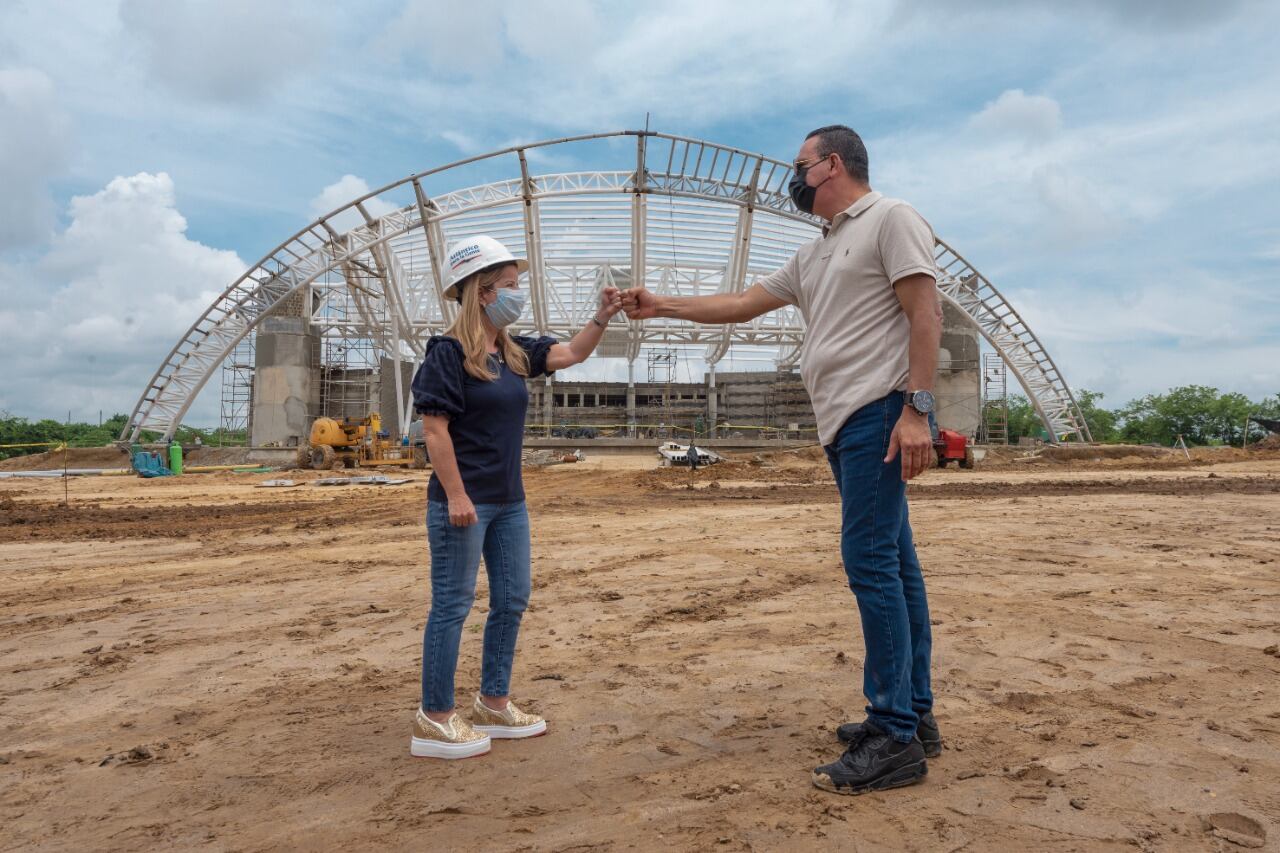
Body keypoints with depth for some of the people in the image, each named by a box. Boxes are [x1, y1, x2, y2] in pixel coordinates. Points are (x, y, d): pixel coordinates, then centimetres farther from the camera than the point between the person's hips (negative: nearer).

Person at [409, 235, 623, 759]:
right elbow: (435, 428, -16)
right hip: (464, 502, -9)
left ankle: (493, 705, 27)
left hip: (509, 501, 9)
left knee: (512, 601, 13)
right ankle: (434, 720, 12)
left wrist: (602, 317, -1)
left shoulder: (513, 352, 10)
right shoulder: (448, 353, -12)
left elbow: (572, 354, 16)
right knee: (453, 605, -1)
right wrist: (455, 496, -20)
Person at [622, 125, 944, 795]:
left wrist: (916, 408, -21)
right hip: (845, 423, 9)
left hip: (880, 413, -9)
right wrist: (660, 306, 26)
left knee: (871, 560, -12)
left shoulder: (891, 219, 0)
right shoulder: (814, 255, 25)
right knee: (893, 563, 10)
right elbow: (743, 304, 28)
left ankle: (895, 739, -6)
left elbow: (925, 314, -11)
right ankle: (913, 714, 18)